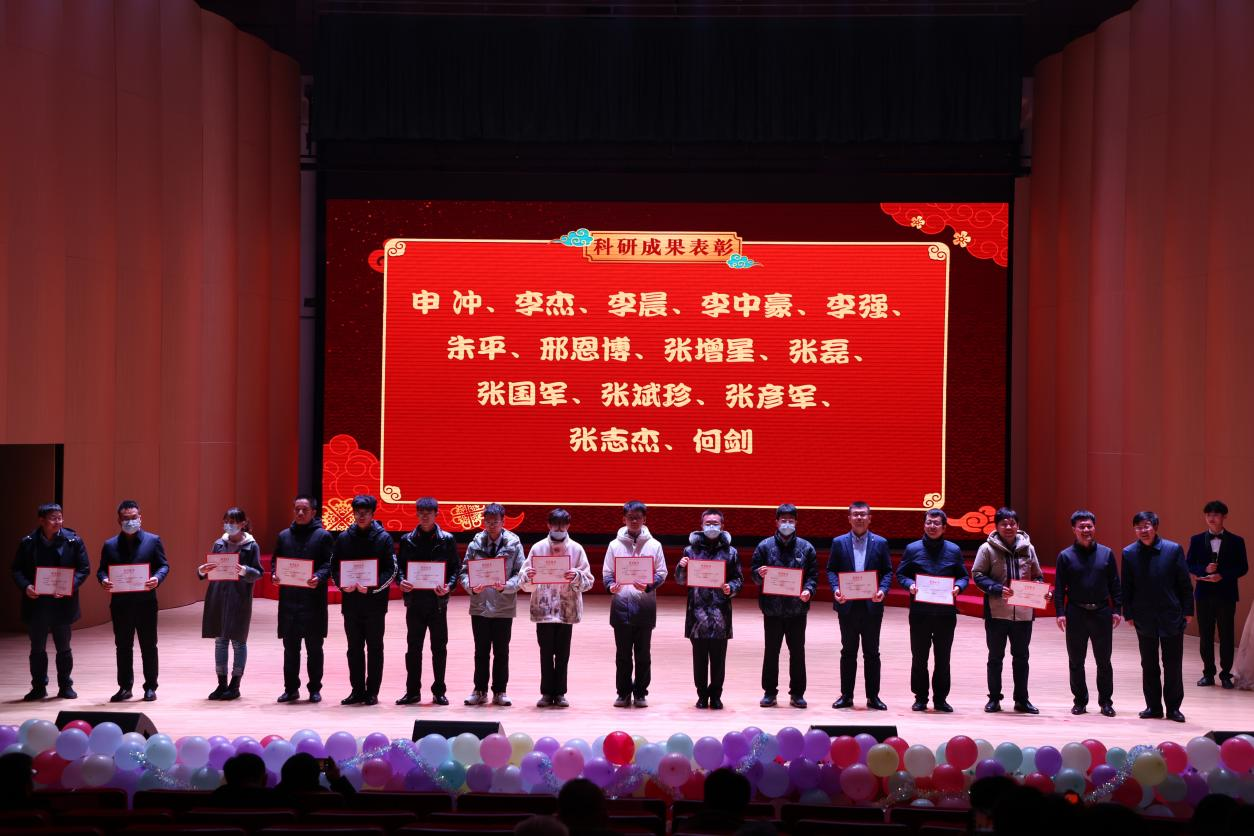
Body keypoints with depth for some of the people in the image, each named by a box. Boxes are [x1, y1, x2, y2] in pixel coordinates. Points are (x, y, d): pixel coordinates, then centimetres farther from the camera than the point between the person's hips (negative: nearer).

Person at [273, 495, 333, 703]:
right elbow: (275, 560, 16)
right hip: (288, 600, 4)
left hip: (313, 600, -3)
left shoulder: (323, 536, 0)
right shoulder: (284, 536, 12)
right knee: (290, 647, 8)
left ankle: (315, 689, 12)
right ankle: (291, 688, 16)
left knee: (314, 647, 4)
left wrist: (319, 577, -25)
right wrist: (274, 574, -5)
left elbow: (329, 563, -6)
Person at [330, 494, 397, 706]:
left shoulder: (383, 538, -2)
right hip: (350, 602, 3)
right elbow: (334, 567, 9)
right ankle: (357, 690, 17)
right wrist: (342, 584, -11)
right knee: (354, 648, 9)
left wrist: (372, 587, -18)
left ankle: (372, 691, 10)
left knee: (374, 648, 4)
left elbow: (391, 570, -5)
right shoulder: (344, 537, 6)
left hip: (375, 603, -3)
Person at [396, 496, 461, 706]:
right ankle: (412, 691, 14)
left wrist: (449, 586, -15)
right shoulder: (408, 540, 6)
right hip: (414, 600, 1)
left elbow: (456, 567, 2)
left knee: (439, 648, 5)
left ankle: (439, 691, 13)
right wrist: (402, 581, -12)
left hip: (438, 601, -1)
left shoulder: (447, 539, 2)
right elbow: (400, 566, 8)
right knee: (413, 647, 6)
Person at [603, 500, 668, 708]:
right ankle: (623, 693, 13)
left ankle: (640, 693, 14)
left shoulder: (654, 545, 4)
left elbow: (661, 573, 3)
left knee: (643, 653, 5)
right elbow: (607, 573, 6)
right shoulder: (615, 544, 6)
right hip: (621, 606, 0)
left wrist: (649, 586, -15)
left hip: (645, 607, 0)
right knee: (622, 653, 5)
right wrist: (611, 586, -15)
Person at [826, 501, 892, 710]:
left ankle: (873, 696, 11)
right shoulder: (839, 542, 5)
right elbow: (831, 570, 4)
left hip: (872, 606, 0)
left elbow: (888, 572, 4)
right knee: (848, 652, 7)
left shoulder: (880, 543, 4)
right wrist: (836, 589, -13)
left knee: (871, 652, 5)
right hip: (847, 605, 0)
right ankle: (846, 695, 13)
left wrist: (882, 590, -14)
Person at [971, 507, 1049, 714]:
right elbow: (978, 575, -7)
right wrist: (997, 589, -20)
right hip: (997, 612, -3)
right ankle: (994, 698, 18)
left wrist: (1043, 591, -7)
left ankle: (1022, 699, 21)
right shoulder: (987, 548, -5)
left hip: (1024, 612, 3)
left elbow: (1038, 576, 13)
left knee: (1021, 657, 11)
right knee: (995, 657, 8)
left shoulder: (1027, 548, 5)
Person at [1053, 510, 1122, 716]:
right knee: (1076, 662, 6)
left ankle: (1106, 701, 13)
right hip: (1076, 614, 0)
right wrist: (1060, 612, -8)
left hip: (1102, 613, 0)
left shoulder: (1106, 554, 4)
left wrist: (1117, 610, -1)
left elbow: (1114, 585, 5)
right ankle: (1080, 701, 16)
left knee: (1104, 661, 4)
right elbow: (1059, 588, 0)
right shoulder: (1065, 556, 1)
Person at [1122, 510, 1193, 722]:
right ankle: (1153, 706, 19)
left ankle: (1173, 707, 14)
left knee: (1173, 665, 5)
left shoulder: (1173, 549, -6)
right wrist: (1128, 613, -1)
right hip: (1145, 617, 2)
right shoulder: (1129, 553, -1)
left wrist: (1188, 610, -4)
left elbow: (1184, 583, -3)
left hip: (1171, 616, -2)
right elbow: (1126, 586, 2)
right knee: (1149, 665, 10)